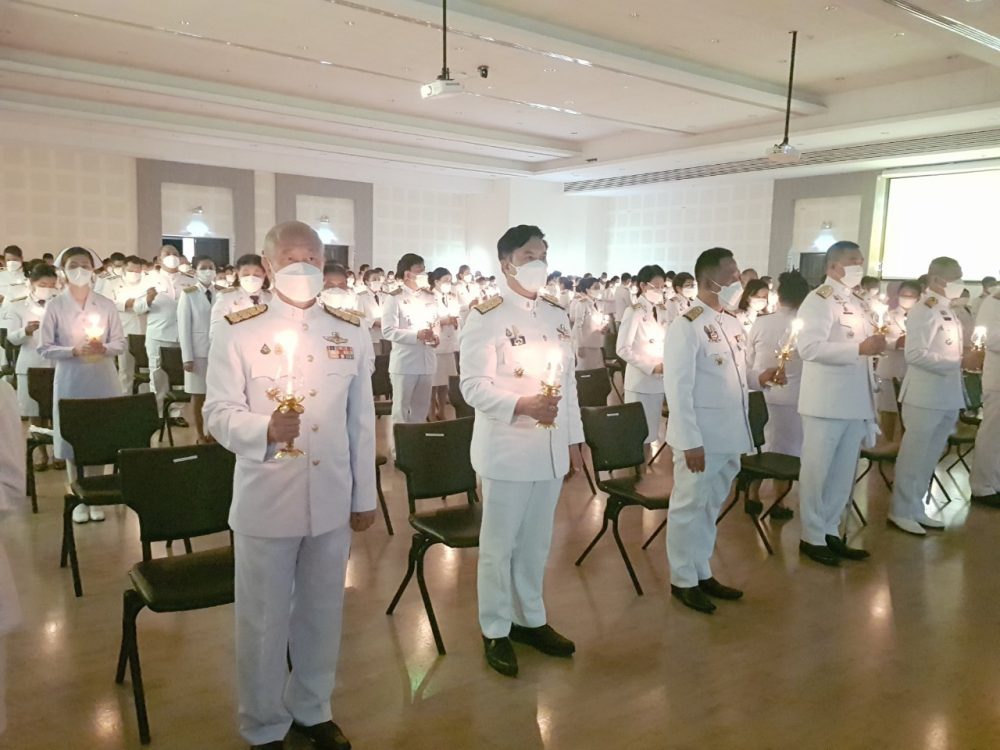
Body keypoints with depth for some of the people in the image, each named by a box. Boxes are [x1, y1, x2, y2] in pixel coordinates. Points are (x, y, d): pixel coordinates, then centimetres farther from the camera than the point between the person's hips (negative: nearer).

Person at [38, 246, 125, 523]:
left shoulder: (106, 304, 2)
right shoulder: (54, 305, -2)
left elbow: (121, 343, 3)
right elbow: (44, 347, -3)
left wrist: (104, 348, -18)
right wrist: (74, 350, -18)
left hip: (102, 378, 1)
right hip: (70, 380, -1)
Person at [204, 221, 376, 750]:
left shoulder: (352, 334, 4)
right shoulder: (237, 332, -5)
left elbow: (362, 422, 7)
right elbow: (218, 413, -10)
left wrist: (364, 496, 8)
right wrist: (265, 428, -31)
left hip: (331, 501, 3)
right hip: (266, 502, -3)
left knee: (322, 612, 18)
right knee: (264, 620, 11)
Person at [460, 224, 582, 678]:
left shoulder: (558, 314, 10)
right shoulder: (485, 316, -10)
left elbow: (568, 379, 14)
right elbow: (473, 386, -16)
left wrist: (574, 436, 13)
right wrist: (521, 405, -30)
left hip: (551, 448, 6)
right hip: (506, 448, -6)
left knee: (536, 540, 18)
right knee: (500, 543, 7)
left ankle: (530, 619, 35)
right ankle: (495, 631, 24)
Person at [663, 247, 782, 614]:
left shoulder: (733, 323, 10)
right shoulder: (685, 327, -15)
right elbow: (678, 390, -18)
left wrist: (759, 379, 0)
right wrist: (691, 441, -20)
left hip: (729, 436, 8)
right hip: (700, 439, -8)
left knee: (710, 508, 18)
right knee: (688, 509, 6)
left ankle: (702, 573, 32)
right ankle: (682, 580, 20)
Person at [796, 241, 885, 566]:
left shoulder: (860, 302, 16)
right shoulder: (818, 300, -10)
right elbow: (809, 347, -24)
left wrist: (878, 343, 6)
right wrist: (860, 348, -25)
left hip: (856, 399, 8)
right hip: (826, 401, -8)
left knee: (844, 471, 14)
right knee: (817, 470, 2)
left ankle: (831, 531, 26)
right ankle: (812, 537, 14)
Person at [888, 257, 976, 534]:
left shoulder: (948, 313, 13)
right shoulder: (924, 311, -13)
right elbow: (916, 355, -23)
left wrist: (967, 360, 3)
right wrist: (960, 362, -22)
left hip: (947, 398, 8)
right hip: (925, 397, -8)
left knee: (929, 457, 16)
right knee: (914, 456, 1)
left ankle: (915, 508, 27)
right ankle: (901, 511, 13)